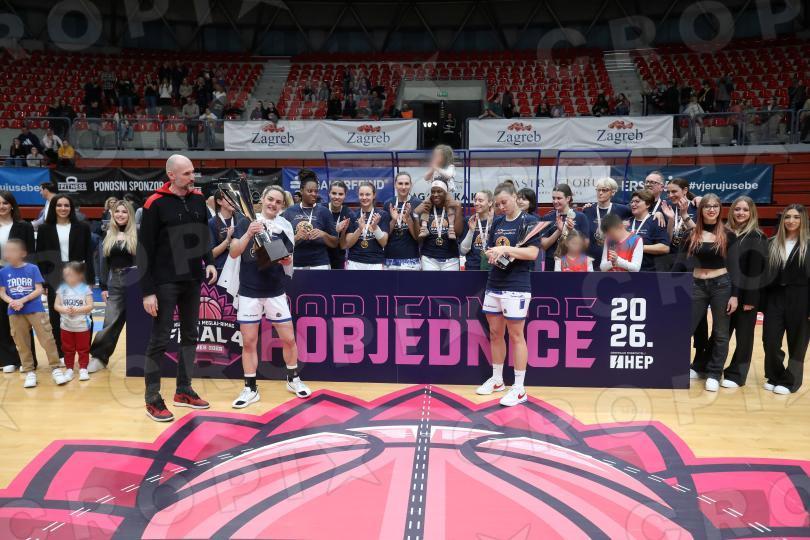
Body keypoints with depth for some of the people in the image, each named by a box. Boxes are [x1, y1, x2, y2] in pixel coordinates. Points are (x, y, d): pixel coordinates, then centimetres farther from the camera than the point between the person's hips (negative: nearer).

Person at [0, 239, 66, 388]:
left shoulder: (33, 269, -5)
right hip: (14, 312, 3)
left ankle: (55, 368, 4)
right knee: (22, 343, 8)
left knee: (47, 339, -4)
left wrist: (22, 300, -17)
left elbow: (39, 290, -7)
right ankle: (29, 372, 19)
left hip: (35, 310, -3)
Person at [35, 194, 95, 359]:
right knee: (56, 317, 7)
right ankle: (60, 354, 18)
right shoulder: (44, 229, 4)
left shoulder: (83, 227, 1)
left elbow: (89, 255, 0)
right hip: (54, 280, 1)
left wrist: (90, 279, -5)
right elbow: (40, 257, 3)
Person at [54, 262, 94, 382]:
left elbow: (90, 306, -11)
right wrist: (64, 310, -19)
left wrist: (77, 310, -23)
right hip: (66, 326, 3)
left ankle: (83, 369, 15)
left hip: (82, 326, -3)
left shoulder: (85, 289, -8)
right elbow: (56, 305, -1)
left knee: (83, 349, 6)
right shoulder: (62, 289, 0)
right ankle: (69, 369, 22)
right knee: (68, 349, 12)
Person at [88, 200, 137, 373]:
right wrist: (103, 286, 6)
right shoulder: (109, 235, 10)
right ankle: (99, 357, 10)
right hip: (115, 283, 3)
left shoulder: (137, 233, -3)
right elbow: (105, 262, 11)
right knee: (110, 322, 2)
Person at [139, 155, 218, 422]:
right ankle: (152, 399, 12)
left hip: (192, 280, 6)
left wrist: (209, 262, 2)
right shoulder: (156, 204, -10)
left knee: (190, 336, 12)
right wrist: (147, 291, -14)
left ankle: (184, 390, 25)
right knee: (160, 339, 0)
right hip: (165, 283, -6)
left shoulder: (198, 199, 6)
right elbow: (145, 249, -11)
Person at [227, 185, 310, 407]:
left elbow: (289, 260, 6)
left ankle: (293, 379, 27)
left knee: (289, 339, 5)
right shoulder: (245, 222, -2)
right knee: (248, 342, 4)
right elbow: (233, 253, -10)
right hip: (249, 291, -1)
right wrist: (249, 233, -24)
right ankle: (250, 389, 17)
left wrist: (286, 259, -17)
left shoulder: (284, 226, 2)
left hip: (275, 291, 1)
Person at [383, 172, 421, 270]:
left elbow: (418, 236, -5)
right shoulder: (388, 204, 4)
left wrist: (408, 218, -19)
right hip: (390, 258, 2)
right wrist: (393, 220, -10)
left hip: (410, 259, -2)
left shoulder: (418, 204, -4)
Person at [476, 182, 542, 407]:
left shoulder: (529, 221, -5)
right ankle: (497, 380, 27)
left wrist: (505, 249, -22)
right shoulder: (497, 222, 13)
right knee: (495, 334, 12)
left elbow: (532, 253, -14)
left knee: (516, 336, -2)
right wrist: (491, 255, -5)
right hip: (494, 285, 7)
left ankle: (519, 388, 6)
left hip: (516, 287, -6)